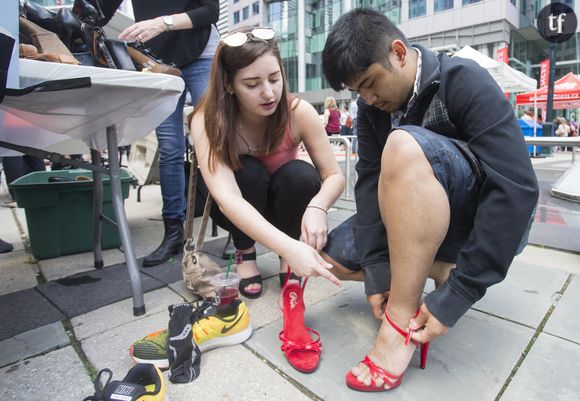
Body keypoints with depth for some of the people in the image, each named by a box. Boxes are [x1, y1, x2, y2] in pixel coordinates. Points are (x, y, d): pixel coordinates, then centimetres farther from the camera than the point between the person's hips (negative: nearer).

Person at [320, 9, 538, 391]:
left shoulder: (464, 82, -19)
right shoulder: (373, 106, -1)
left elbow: (517, 188, -27)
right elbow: (370, 179, -10)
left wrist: (456, 297, -30)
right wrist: (376, 267, -22)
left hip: (490, 218, -6)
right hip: (418, 217, 6)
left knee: (404, 146, -34)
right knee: (334, 257, -5)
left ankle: (401, 323, -27)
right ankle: (440, 267, 1)